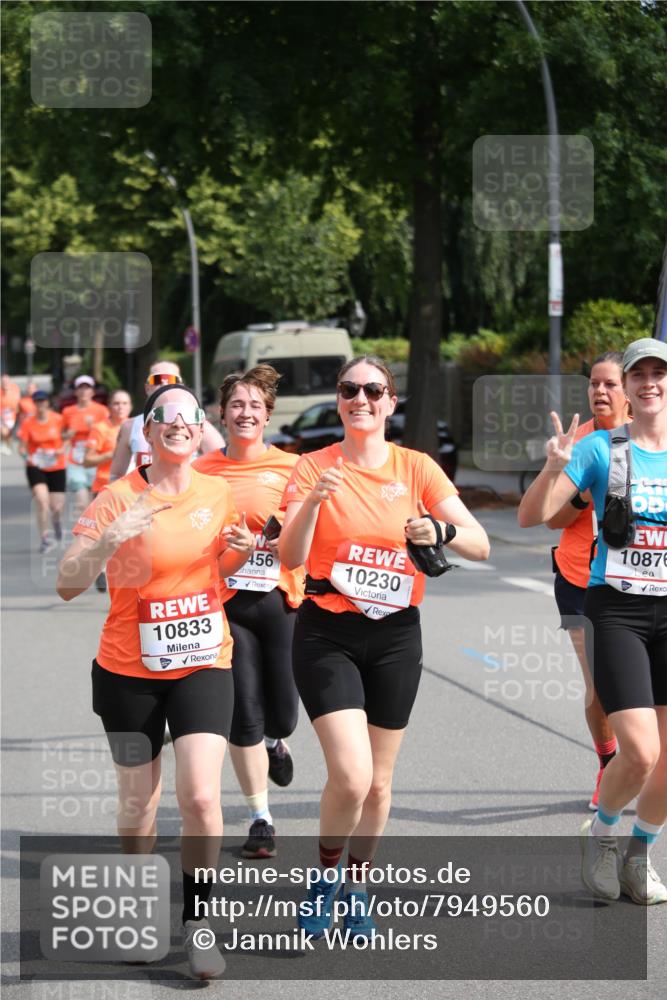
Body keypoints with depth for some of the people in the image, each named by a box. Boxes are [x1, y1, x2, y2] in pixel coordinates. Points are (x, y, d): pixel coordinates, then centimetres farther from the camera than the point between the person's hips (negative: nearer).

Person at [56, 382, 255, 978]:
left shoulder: (219, 494, 0)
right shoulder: (118, 499, -11)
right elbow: (67, 586, -17)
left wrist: (242, 550, -4)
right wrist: (111, 539, -33)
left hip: (204, 665, 1)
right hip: (129, 671, -1)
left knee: (201, 797, -15)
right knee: (138, 801, 10)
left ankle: (196, 924, 1)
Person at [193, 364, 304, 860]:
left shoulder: (291, 467, -1)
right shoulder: (201, 471, 3)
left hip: (280, 600, 0)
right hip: (226, 603, 0)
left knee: (282, 714, 4)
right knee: (244, 716, -1)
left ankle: (276, 740, 44)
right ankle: (261, 819, 14)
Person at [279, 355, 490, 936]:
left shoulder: (417, 468, 0)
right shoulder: (314, 468, -4)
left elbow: (480, 546, -2)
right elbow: (290, 558, -13)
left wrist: (441, 529, -23)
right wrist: (313, 501, -28)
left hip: (395, 634, 2)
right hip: (327, 633, -2)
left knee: (379, 782, 9)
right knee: (351, 775, -16)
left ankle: (358, 889, 30)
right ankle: (326, 877, 11)